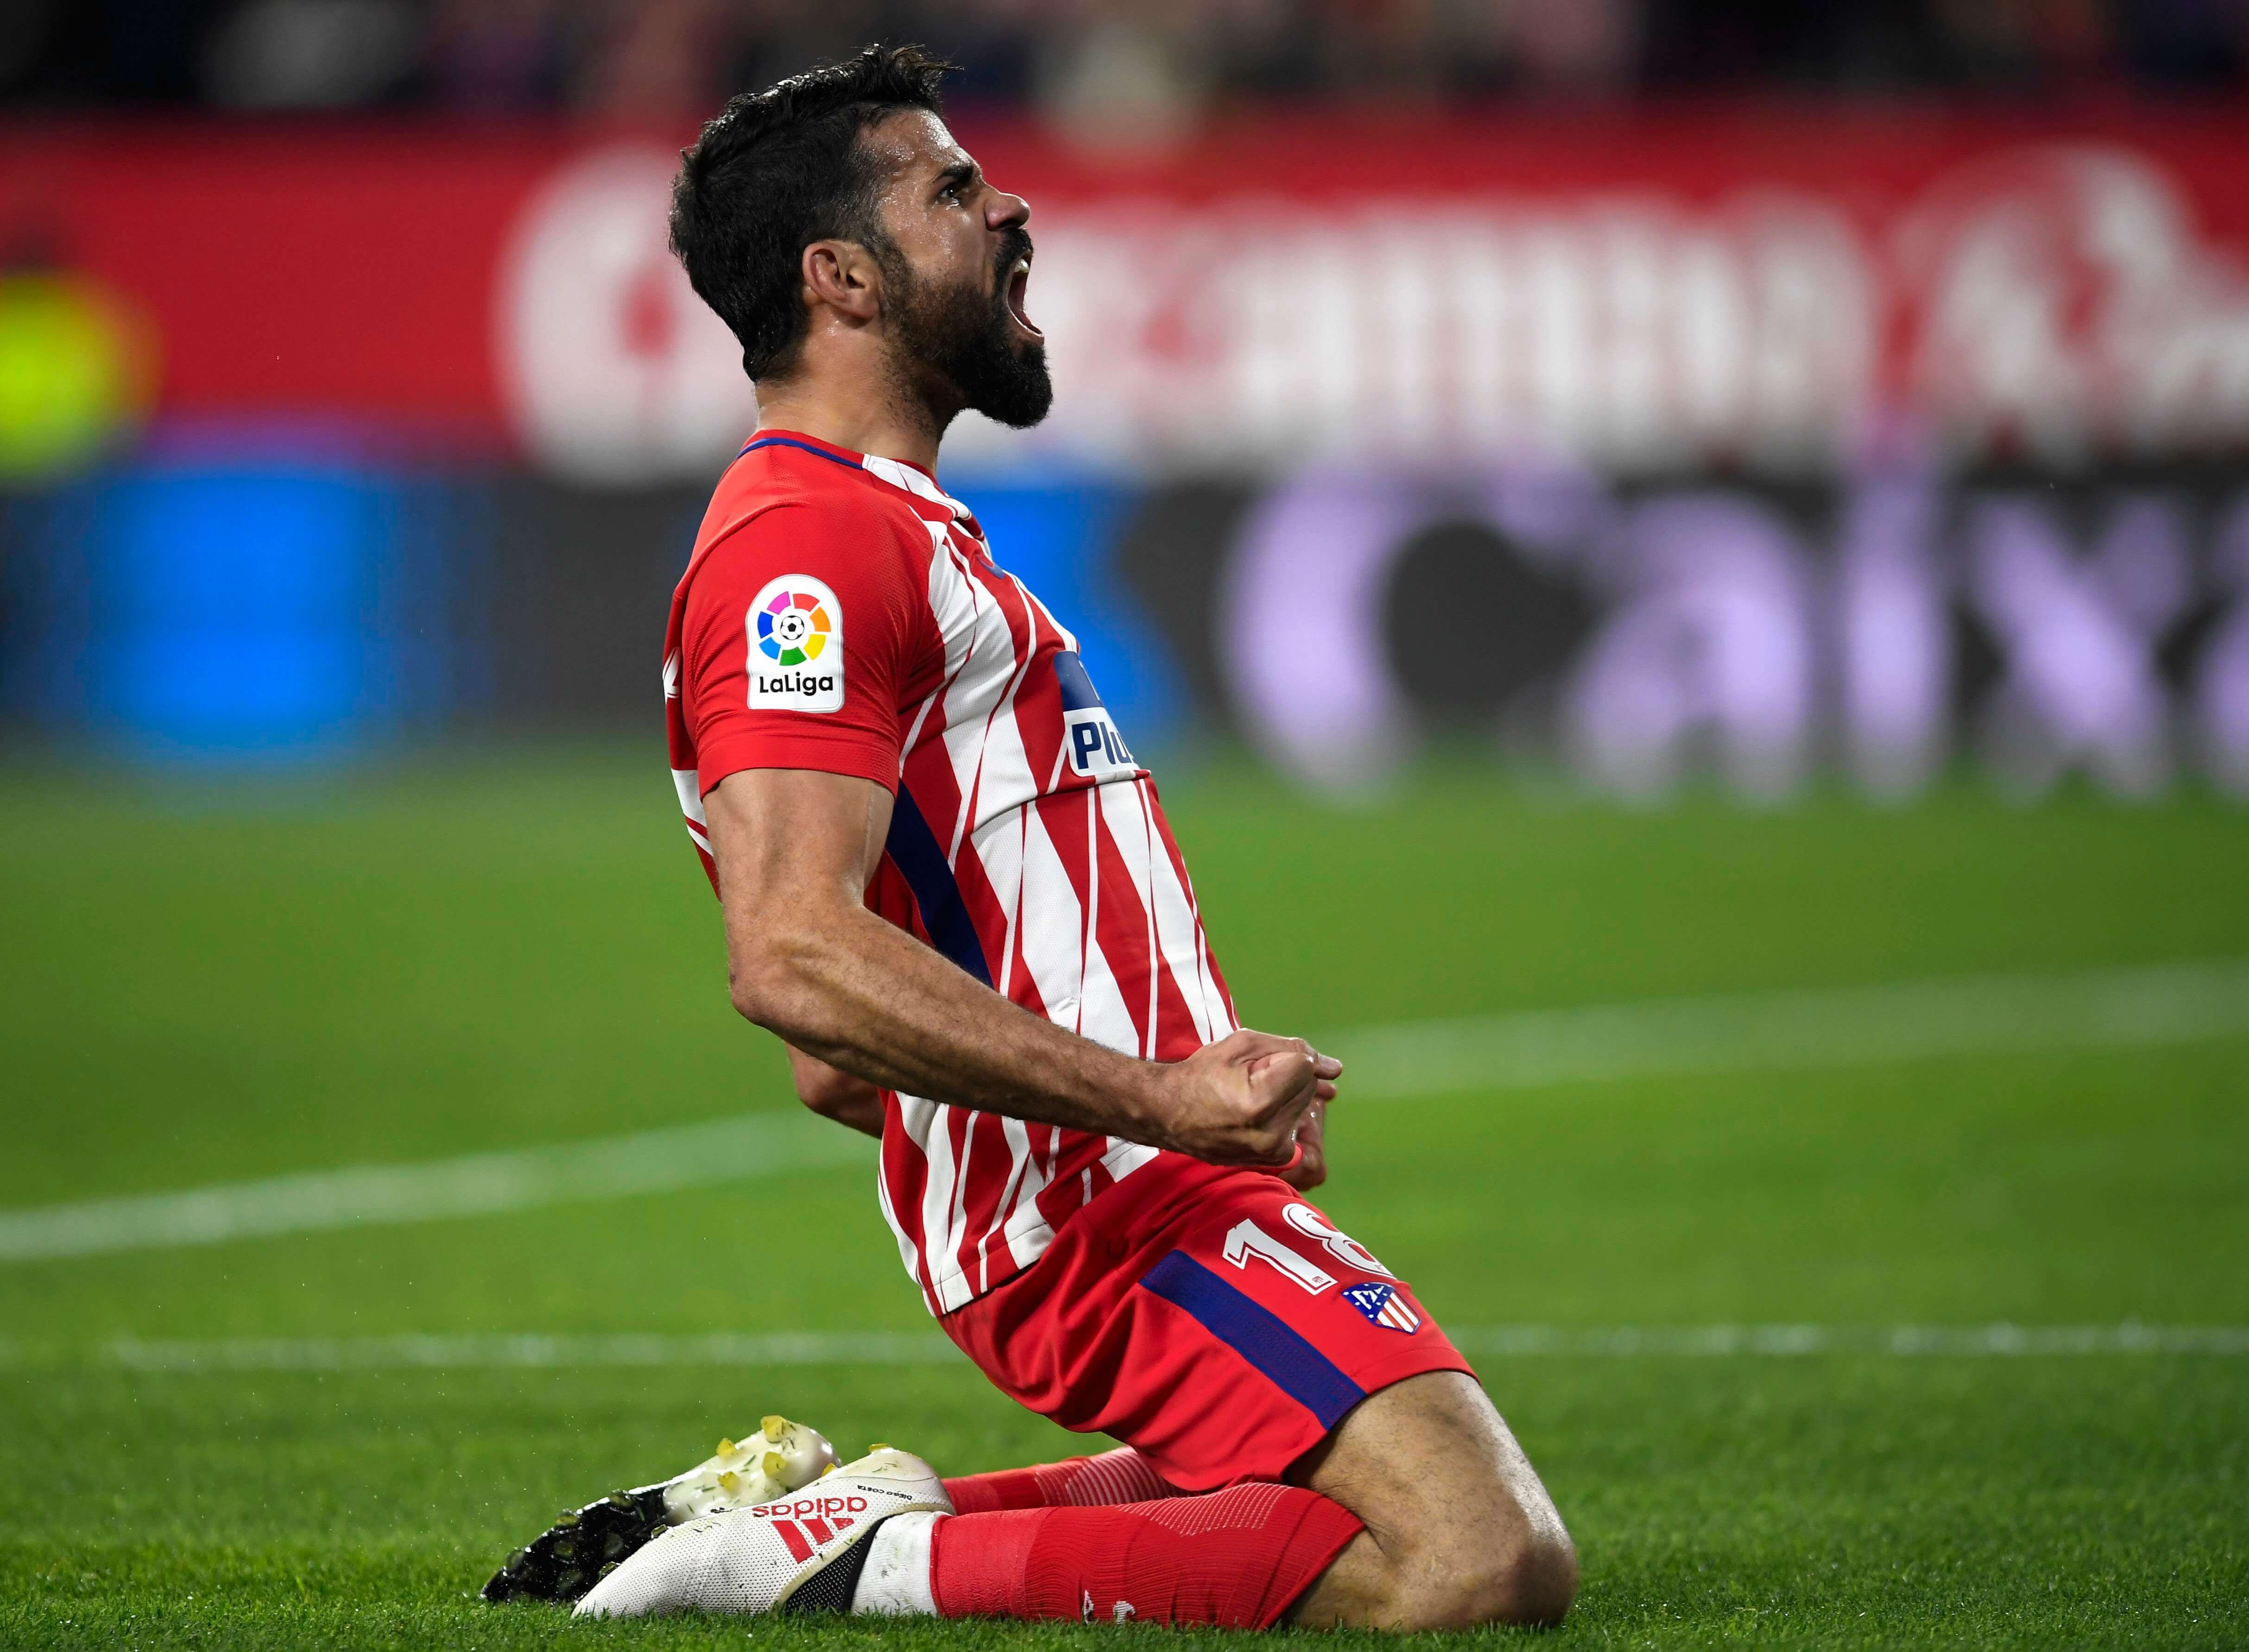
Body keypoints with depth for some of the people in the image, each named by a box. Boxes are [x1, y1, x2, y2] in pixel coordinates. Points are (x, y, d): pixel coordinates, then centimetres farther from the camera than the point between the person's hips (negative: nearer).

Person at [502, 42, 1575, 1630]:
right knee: (1487, 1562, -23)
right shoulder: (808, 543, -11)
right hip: (1116, 1209, -11)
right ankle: (856, 1564, -17)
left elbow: (838, 1062, 26)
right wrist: (1163, 1098, -26)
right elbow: (793, 955, -26)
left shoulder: (895, 535, 23)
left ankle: (910, 1510, 12)